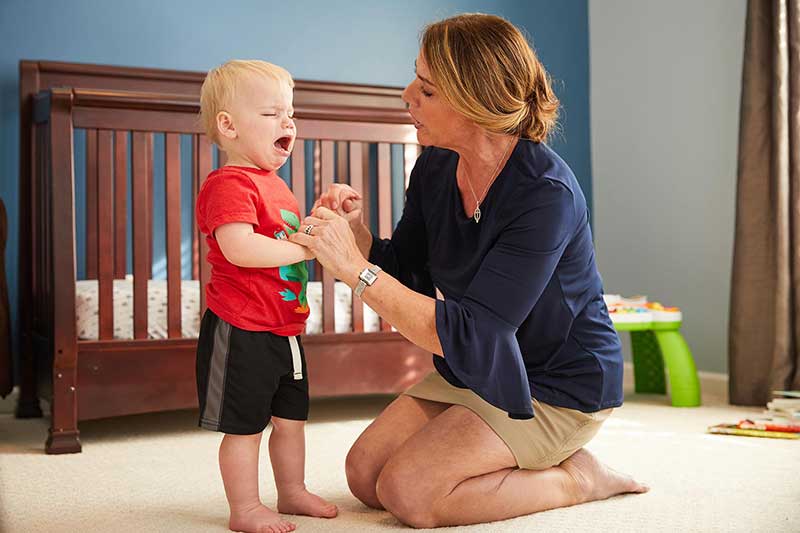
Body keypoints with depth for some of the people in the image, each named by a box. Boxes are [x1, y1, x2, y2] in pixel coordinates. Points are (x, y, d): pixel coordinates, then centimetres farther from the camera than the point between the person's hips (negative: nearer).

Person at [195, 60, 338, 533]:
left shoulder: (275, 184, 14)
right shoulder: (230, 183, -17)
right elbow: (238, 246, -32)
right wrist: (304, 248, -26)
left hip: (284, 329, 10)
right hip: (241, 331, -9)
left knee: (291, 418, 19)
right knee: (244, 425, 3)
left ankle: (292, 492, 35)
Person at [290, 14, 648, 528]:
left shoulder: (546, 195, -29)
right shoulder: (435, 168, -6)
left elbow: (467, 335, -32)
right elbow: (404, 272, 5)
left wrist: (356, 269, -35)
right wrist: (355, 230, -16)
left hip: (560, 385, -8)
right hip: (477, 368, 8)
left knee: (407, 491, -17)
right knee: (364, 472, 1)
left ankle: (576, 478, 2)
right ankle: (531, 461, 15)